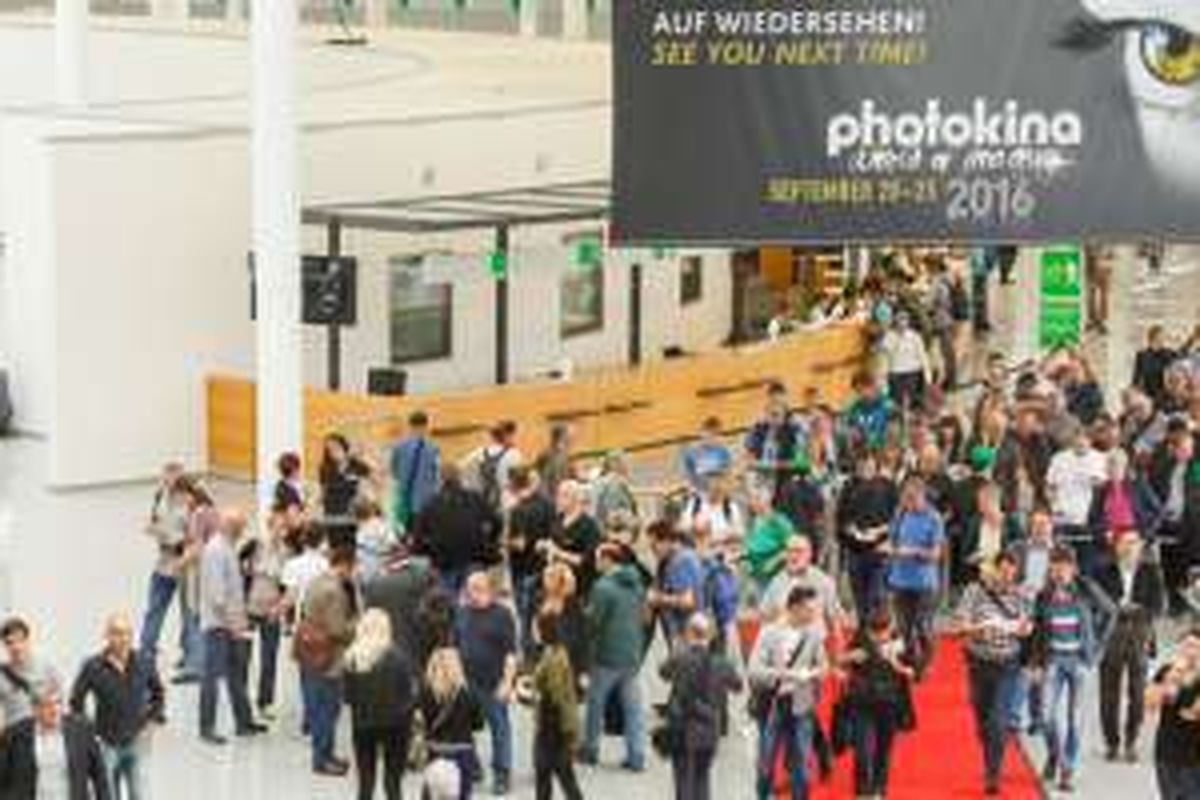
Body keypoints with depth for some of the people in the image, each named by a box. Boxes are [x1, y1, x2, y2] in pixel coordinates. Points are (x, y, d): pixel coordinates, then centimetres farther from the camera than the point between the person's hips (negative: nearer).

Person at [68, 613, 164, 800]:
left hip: (136, 743, 1)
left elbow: (158, 694, 11)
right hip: (107, 745, -1)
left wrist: (152, 721, 1)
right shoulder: (93, 667, -14)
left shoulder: (144, 663, -7)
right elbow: (76, 701, -2)